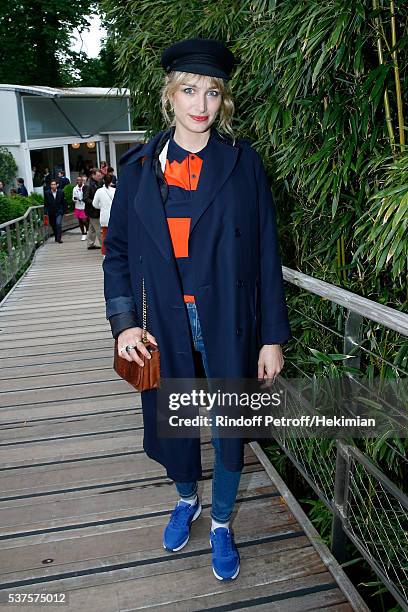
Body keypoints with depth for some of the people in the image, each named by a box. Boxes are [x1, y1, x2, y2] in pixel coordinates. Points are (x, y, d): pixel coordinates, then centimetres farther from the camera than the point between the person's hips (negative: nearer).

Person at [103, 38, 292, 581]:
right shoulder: (140, 166, 3)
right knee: (170, 424, 15)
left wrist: (272, 337, -6)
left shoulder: (242, 161, -3)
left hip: (229, 323, -1)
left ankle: (221, 524, 39)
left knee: (229, 426, 12)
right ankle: (187, 499, 48)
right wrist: (124, 322, -6)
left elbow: (266, 252, -4)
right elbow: (118, 249, 5)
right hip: (165, 325, 2)